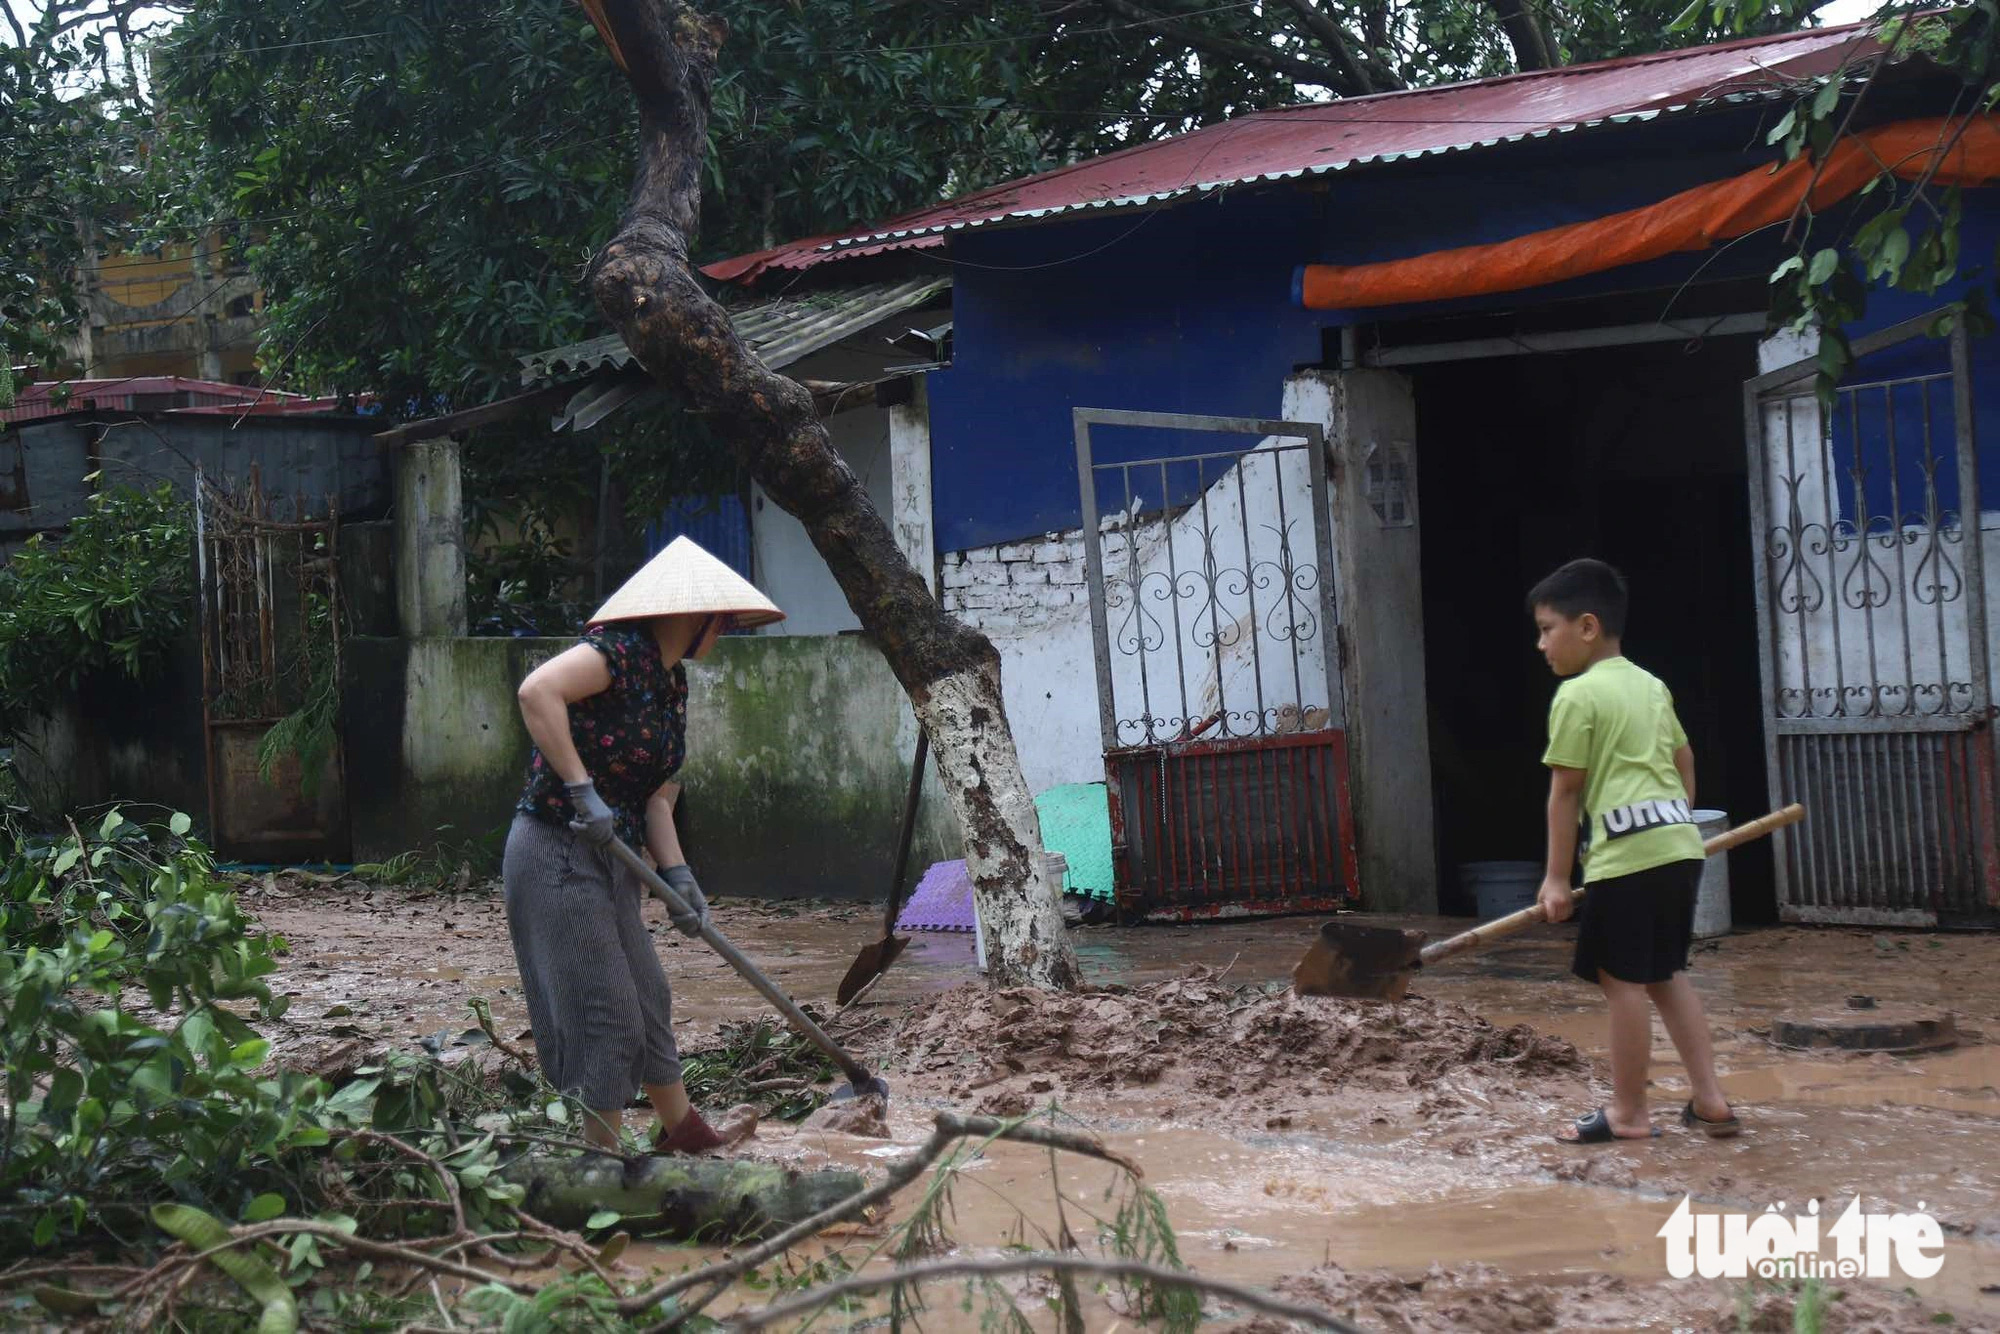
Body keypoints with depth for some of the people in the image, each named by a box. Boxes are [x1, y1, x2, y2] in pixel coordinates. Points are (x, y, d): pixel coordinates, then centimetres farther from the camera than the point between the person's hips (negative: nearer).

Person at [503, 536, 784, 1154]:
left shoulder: (673, 680, 13)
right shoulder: (619, 650, -16)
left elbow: (655, 796, 10)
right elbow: (537, 690, -34)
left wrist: (676, 874, -2)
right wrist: (581, 790, -32)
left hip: (610, 860, 10)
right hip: (557, 854, -10)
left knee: (647, 1000, 19)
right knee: (603, 1012, -5)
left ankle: (682, 1132, 35)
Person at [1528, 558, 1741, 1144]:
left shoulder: (1578, 695, -7)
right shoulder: (1652, 686, 17)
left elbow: (1565, 790, -7)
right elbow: (1685, 763, 23)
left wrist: (1556, 877, -3)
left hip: (1625, 852, -8)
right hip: (1679, 842, 8)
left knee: (1622, 980, 0)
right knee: (1667, 973, 16)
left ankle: (1628, 1112, 7)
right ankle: (1709, 1099, 14)